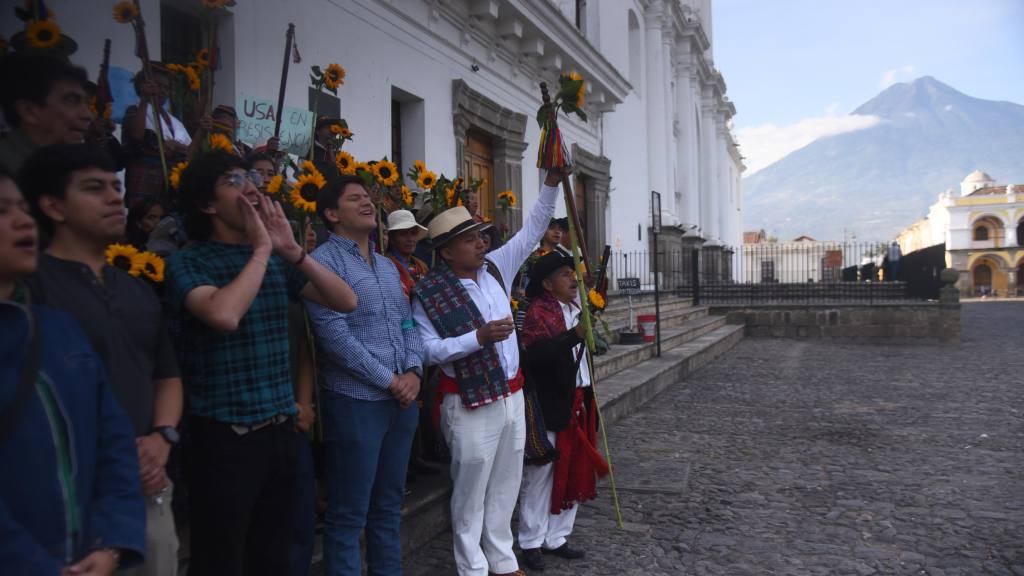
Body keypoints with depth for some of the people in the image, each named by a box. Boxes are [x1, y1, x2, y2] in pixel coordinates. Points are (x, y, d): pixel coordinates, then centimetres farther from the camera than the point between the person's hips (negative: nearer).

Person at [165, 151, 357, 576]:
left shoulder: (276, 261, 9)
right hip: (224, 434, -5)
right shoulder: (187, 262, -8)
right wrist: (262, 249, -16)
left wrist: (292, 250, -7)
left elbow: (346, 301, 3)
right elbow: (224, 315, -28)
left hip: (280, 428, 6)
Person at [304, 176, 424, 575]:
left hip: (403, 400, 8)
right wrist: (388, 380, -15)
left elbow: (408, 324, 14)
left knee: (389, 505, 18)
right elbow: (334, 334, -18)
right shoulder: (324, 261, -9)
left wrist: (414, 372, -4)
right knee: (349, 514, 3)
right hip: (355, 402, -7)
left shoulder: (387, 266, 16)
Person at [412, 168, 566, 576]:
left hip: (512, 393, 6)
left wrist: (551, 183, 0)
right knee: (472, 490, 6)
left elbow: (532, 231, 8)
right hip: (470, 402, -6)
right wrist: (479, 337, -25)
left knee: (505, 484, 16)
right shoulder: (429, 294, -12)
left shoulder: (494, 268, 5)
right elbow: (428, 349, -18)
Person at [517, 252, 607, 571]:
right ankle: (531, 543, 15)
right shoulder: (537, 313, -13)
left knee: (574, 472, 13)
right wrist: (574, 336, -35)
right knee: (541, 475, 2)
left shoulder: (577, 308, 12)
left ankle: (556, 538, 25)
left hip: (578, 403, 8)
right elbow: (537, 355, -29)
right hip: (549, 407, -8)